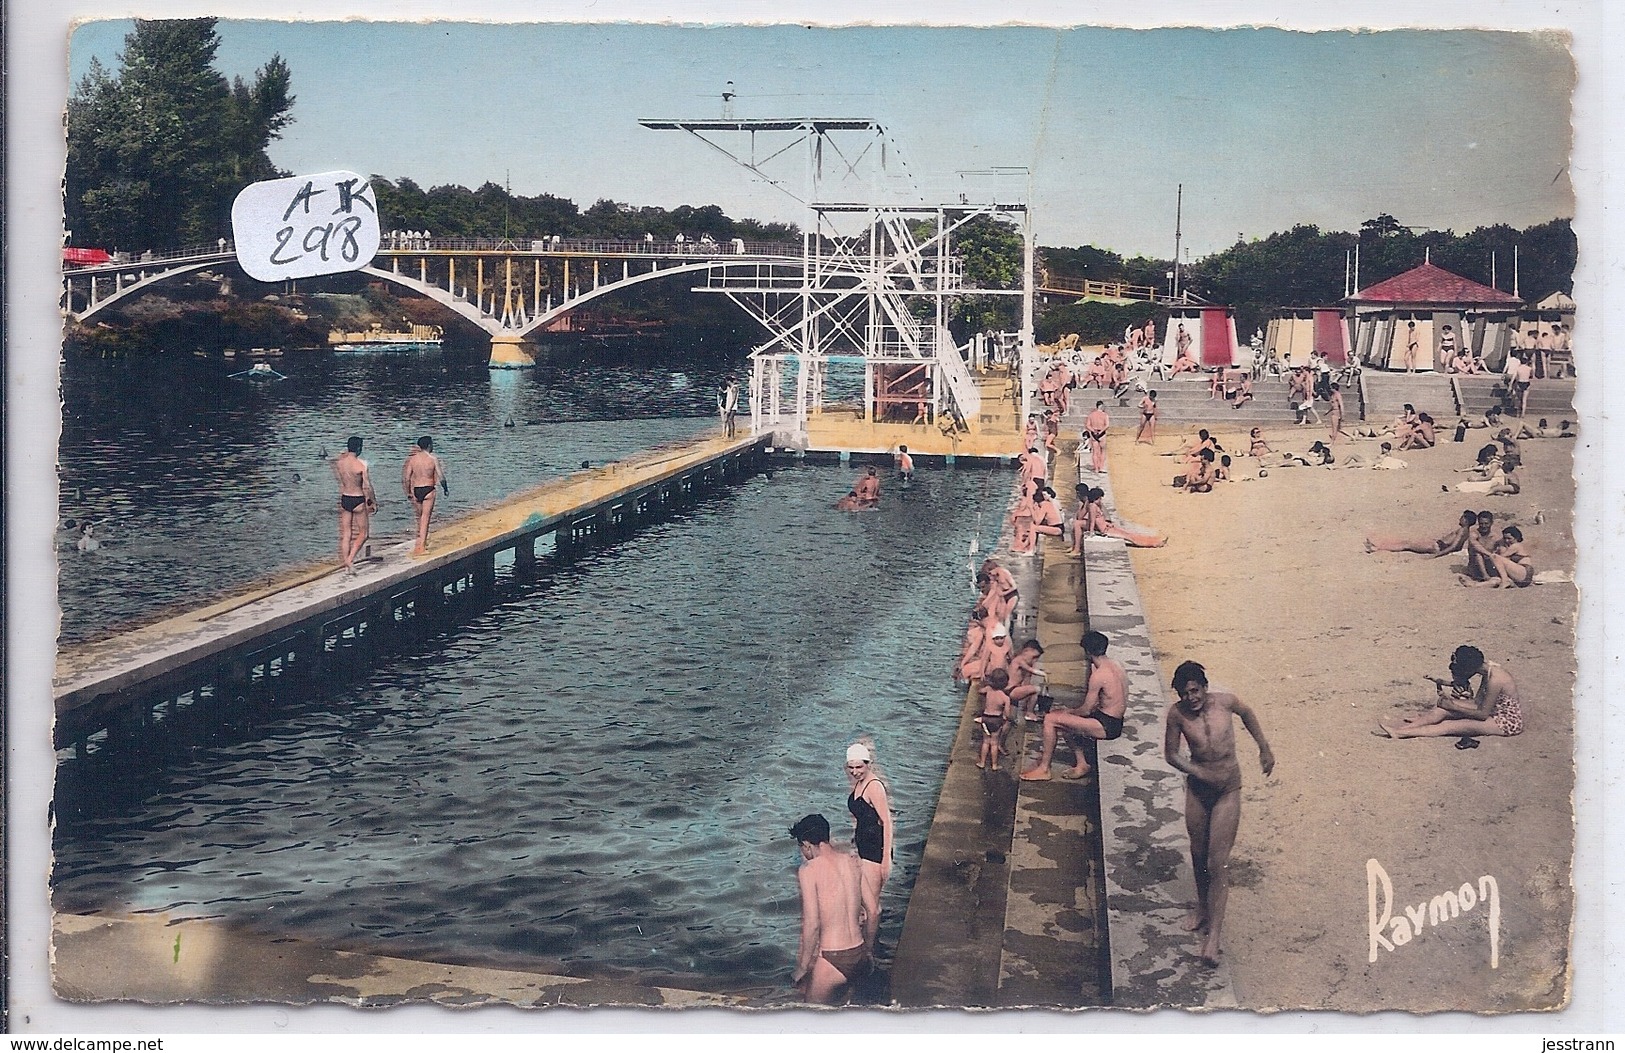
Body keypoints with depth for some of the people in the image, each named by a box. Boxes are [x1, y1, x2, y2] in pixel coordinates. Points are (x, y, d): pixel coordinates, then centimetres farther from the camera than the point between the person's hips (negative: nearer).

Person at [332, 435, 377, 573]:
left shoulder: (340, 462, -2)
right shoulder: (361, 465, -16)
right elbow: (367, 487, -14)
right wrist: (374, 502, -2)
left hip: (344, 499, 5)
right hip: (358, 500, -5)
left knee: (346, 534, 11)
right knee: (363, 534, 7)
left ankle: (346, 564, 12)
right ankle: (350, 560, -8)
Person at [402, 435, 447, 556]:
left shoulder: (412, 458, 2)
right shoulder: (433, 459, -7)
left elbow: (407, 478, 2)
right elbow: (441, 477, -6)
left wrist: (408, 492, 12)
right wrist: (445, 489, 10)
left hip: (416, 490, 4)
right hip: (428, 490, -4)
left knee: (420, 517, 19)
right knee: (425, 517, -3)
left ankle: (422, 541, 28)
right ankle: (421, 545, -8)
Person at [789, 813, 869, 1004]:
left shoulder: (809, 870, -12)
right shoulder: (853, 862, 6)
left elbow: (812, 925, -15)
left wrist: (802, 968, -7)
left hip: (834, 961, -7)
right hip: (860, 956, 7)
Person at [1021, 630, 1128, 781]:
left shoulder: (1099, 675, -20)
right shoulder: (1115, 667, 9)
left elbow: (1086, 710, -15)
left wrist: (1068, 711, 6)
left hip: (1106, 727, -10)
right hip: (1115, 723, 10)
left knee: (1050, 720, -8)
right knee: (1070, 720, 27)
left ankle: (1044, 769, 2)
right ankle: (1081, 764, 23)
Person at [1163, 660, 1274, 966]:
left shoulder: (1225, 701, -14)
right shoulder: (1177, 714, -13)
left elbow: (1247, 713, 10)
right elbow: (1170, 754, -2)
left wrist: (1264, 749, 13)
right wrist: (1196, 771, -19)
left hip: (1228, 790, -2)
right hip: (1197, 788, 2)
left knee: (1218, 863, -8)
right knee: (1198, 854, 18)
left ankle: (1213, 935, -8)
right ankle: (1203, 906, 44)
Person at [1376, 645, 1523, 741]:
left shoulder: (1494, 680, -29)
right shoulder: (1487, 668, -2)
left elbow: (1483, 714, -22)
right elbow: (1478, 702, 7)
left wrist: (1453, 707, -14)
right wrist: (1452, 702, -5)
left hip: (1508, 722, -9)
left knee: (1451, 726, -19)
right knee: (1443, 709, -7)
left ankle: (1400, 733, -20)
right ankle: (1402, 727, -8)